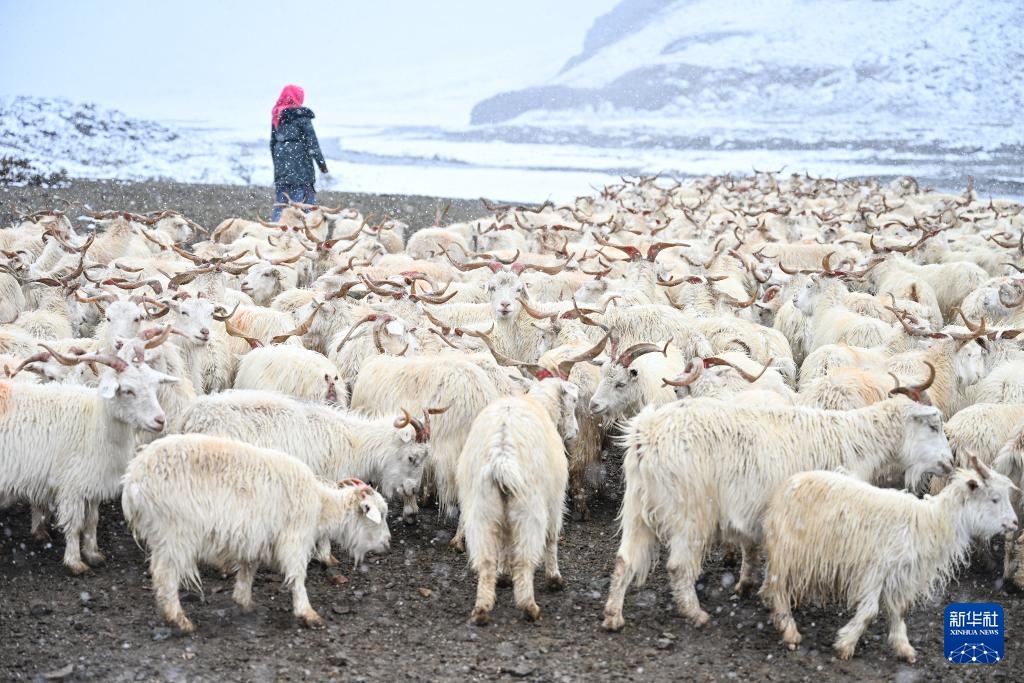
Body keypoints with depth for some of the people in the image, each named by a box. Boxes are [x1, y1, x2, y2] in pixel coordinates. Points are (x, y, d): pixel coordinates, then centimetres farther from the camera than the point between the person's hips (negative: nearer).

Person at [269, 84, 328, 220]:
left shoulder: (276, 116, 10)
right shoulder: (301, 115, -8)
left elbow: (272, 143, 16)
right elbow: (312, 141, -9)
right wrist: (321, 163, -4)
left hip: (281, 165, 6)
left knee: (280, 203, 10)